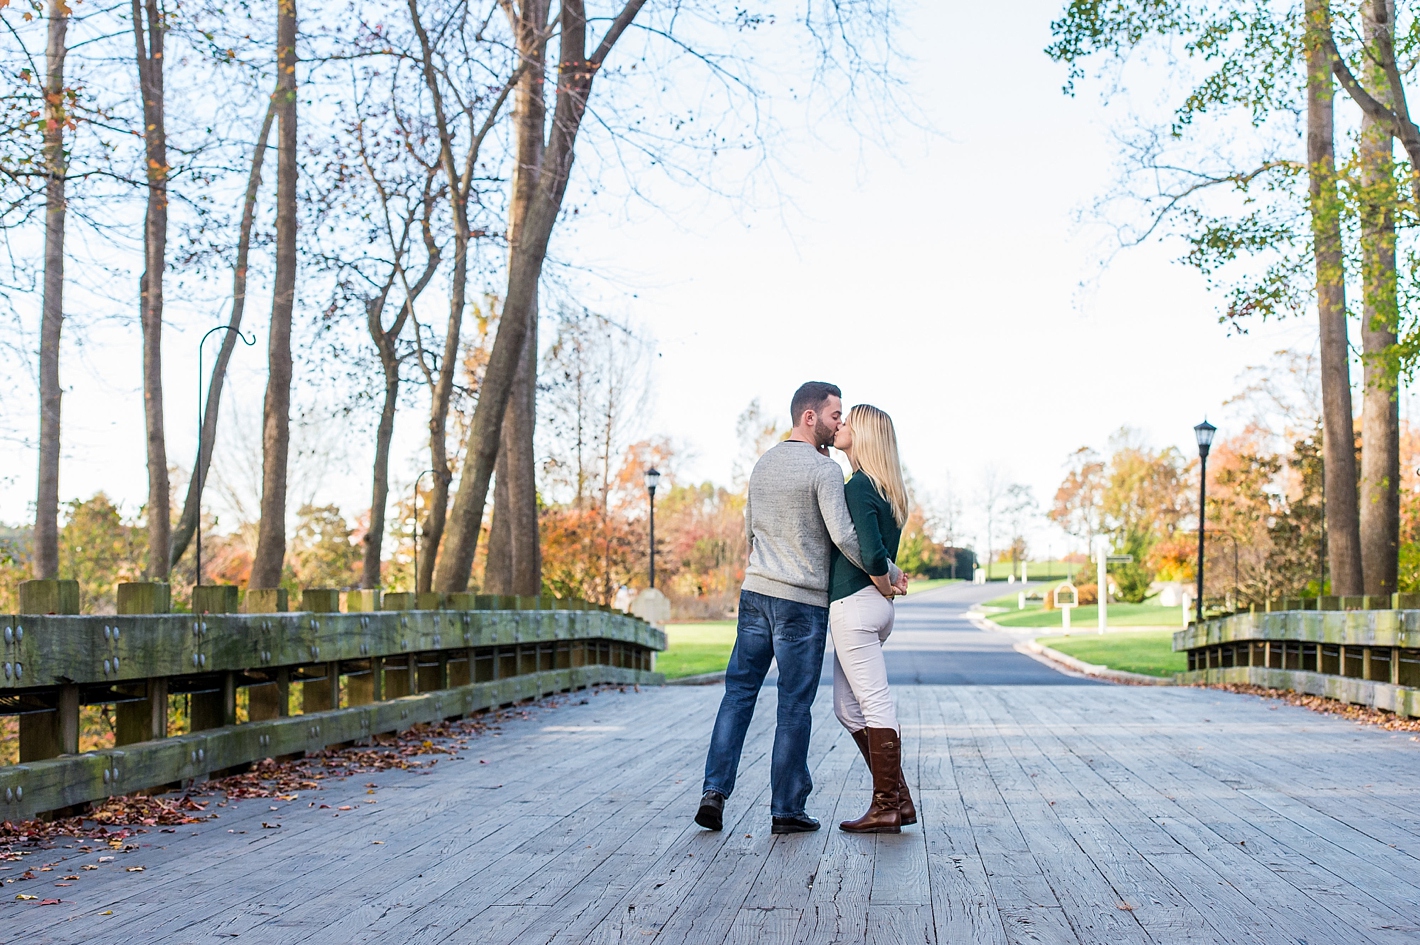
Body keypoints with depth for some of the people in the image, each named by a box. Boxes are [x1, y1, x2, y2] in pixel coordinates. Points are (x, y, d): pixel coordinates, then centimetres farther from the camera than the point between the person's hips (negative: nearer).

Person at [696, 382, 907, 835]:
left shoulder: (764, 463, 12)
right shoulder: (824, 469, -11)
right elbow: (845, 537, -17)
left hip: (755, 592, 6)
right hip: (802, 600, -6)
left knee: (739, 692, 10)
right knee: (794, 706, 2)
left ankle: (715, 791, 1)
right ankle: (786, 808, 8)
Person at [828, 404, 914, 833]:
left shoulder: (858, 487, -14)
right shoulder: (887, 490, 16)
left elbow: (871, 555, -22)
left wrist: (887, 589, -8)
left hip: (856, 603, -9)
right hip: (874, 607, 9)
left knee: (875, 705, -4)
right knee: (848, 709, 14)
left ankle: (886, 809, 2)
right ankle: (898, 799, 17)